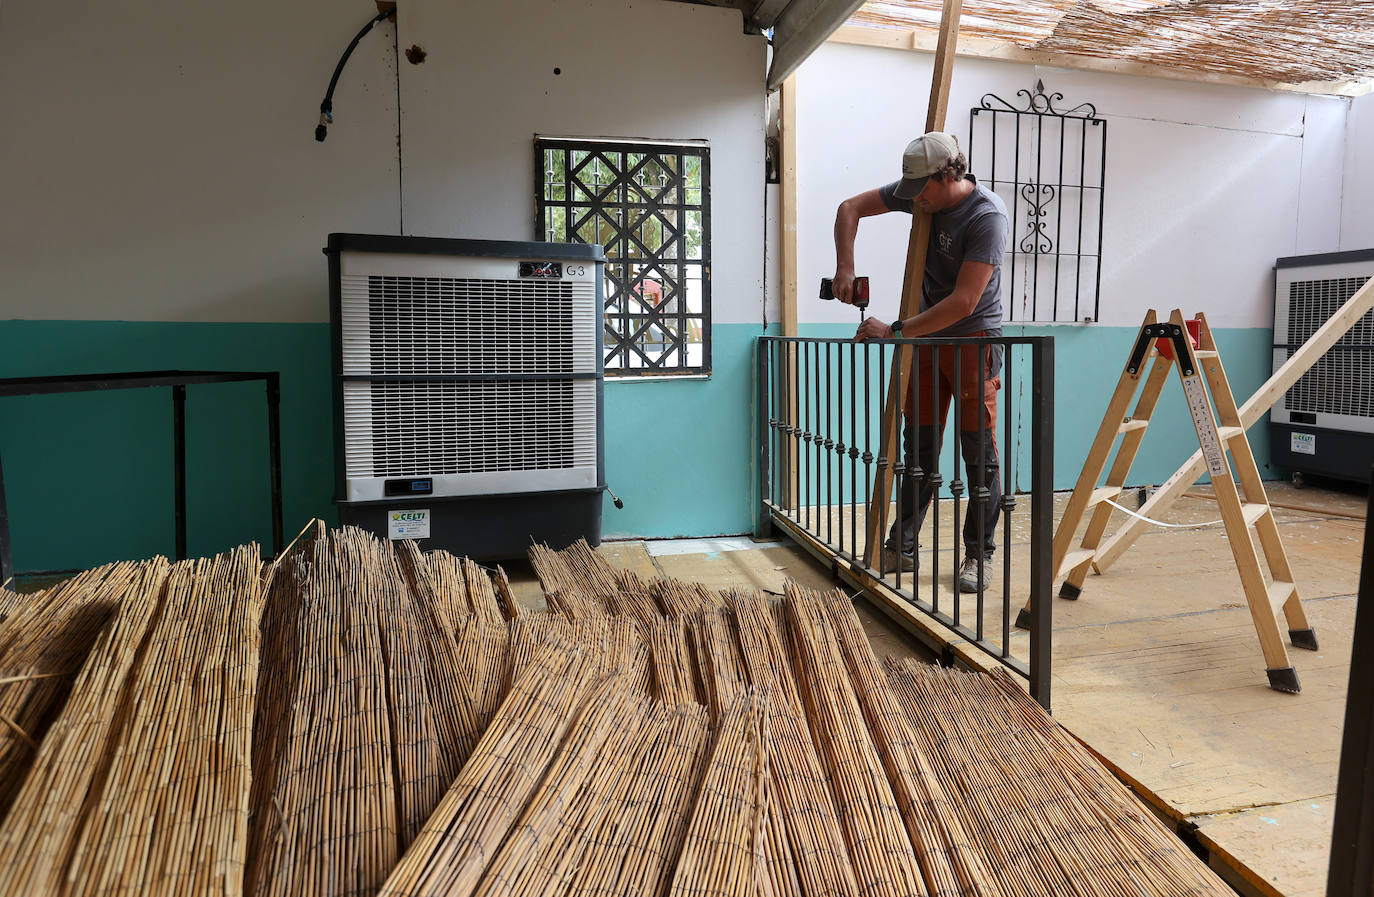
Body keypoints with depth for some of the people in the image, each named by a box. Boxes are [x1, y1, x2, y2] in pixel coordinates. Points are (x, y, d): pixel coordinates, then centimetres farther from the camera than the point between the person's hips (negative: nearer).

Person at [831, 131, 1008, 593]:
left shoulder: (987, 216, -21)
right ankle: (902, 548, 14)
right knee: (919, 448, 8)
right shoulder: (921, 192, -1)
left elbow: (963, 301, -27)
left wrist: (894, 331, -25)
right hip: (927, 337, 6)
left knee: (979, 451, -2)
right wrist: (845, 268, -7)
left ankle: (979, 555, 8)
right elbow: (850, 207, 7)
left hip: (973, 339, -6)